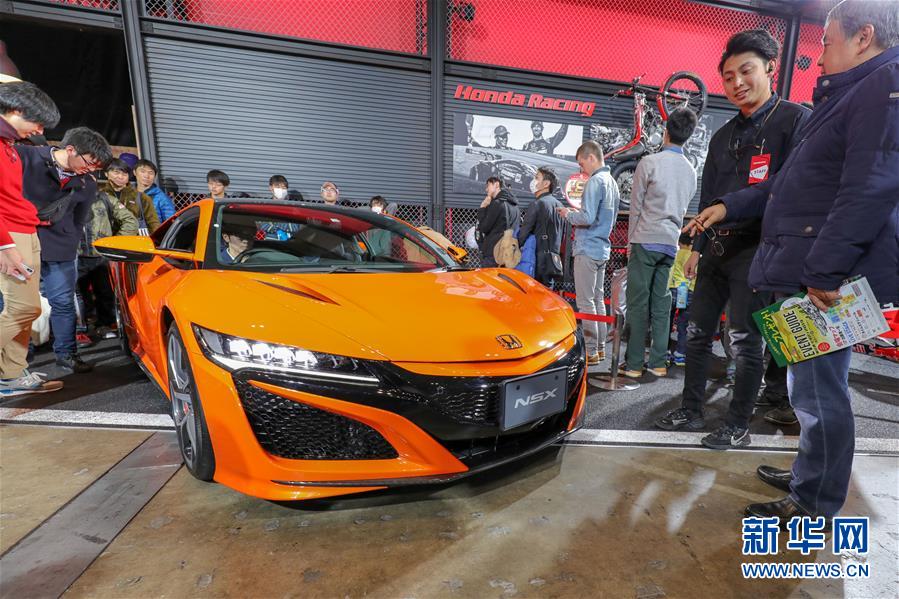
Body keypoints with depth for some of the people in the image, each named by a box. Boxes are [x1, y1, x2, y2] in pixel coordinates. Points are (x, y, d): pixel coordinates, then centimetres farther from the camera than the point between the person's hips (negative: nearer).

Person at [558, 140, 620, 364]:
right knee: (598, 299, 14)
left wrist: (569, 214, -4)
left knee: (586, 302, -4)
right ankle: (600, 347, 21)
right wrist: (578, 213, 17)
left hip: (587, 249, -9)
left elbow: (588, 218, -22)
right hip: (603, 249, 9)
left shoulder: (595, 181, -12)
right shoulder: (612, 182, 16)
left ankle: (590, 351, 1)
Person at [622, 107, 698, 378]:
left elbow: (636, 207, -3)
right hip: (671, 244, 6)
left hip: (646, 241, -6)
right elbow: (682, 211, 17)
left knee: (638, 304, -4)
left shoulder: (649, 162, -4)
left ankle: (634, 364, -2)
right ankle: (658, 363, 10)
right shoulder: (691, 170, 14)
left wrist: (630, 243, 3)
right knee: (661, 304, 7)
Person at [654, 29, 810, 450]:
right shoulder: (723, 135, 17)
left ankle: (738, 427, 13)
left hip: (757, 249, -7)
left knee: (745, 341, -1)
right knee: (696, 332, 9)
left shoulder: (795, 120, -3)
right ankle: (691, 411, 22)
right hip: (717, 248, 7)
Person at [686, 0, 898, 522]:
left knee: (818, 392, -1)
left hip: (831, 278, -10)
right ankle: (809, 475, 34)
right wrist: (730, 206, 23)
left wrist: (824, 271, -24)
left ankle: (815, 503, 15)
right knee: (812, 387, 18)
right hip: (808, 273, 10)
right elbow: (794, 183, 29)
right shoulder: (845, 96, 24)